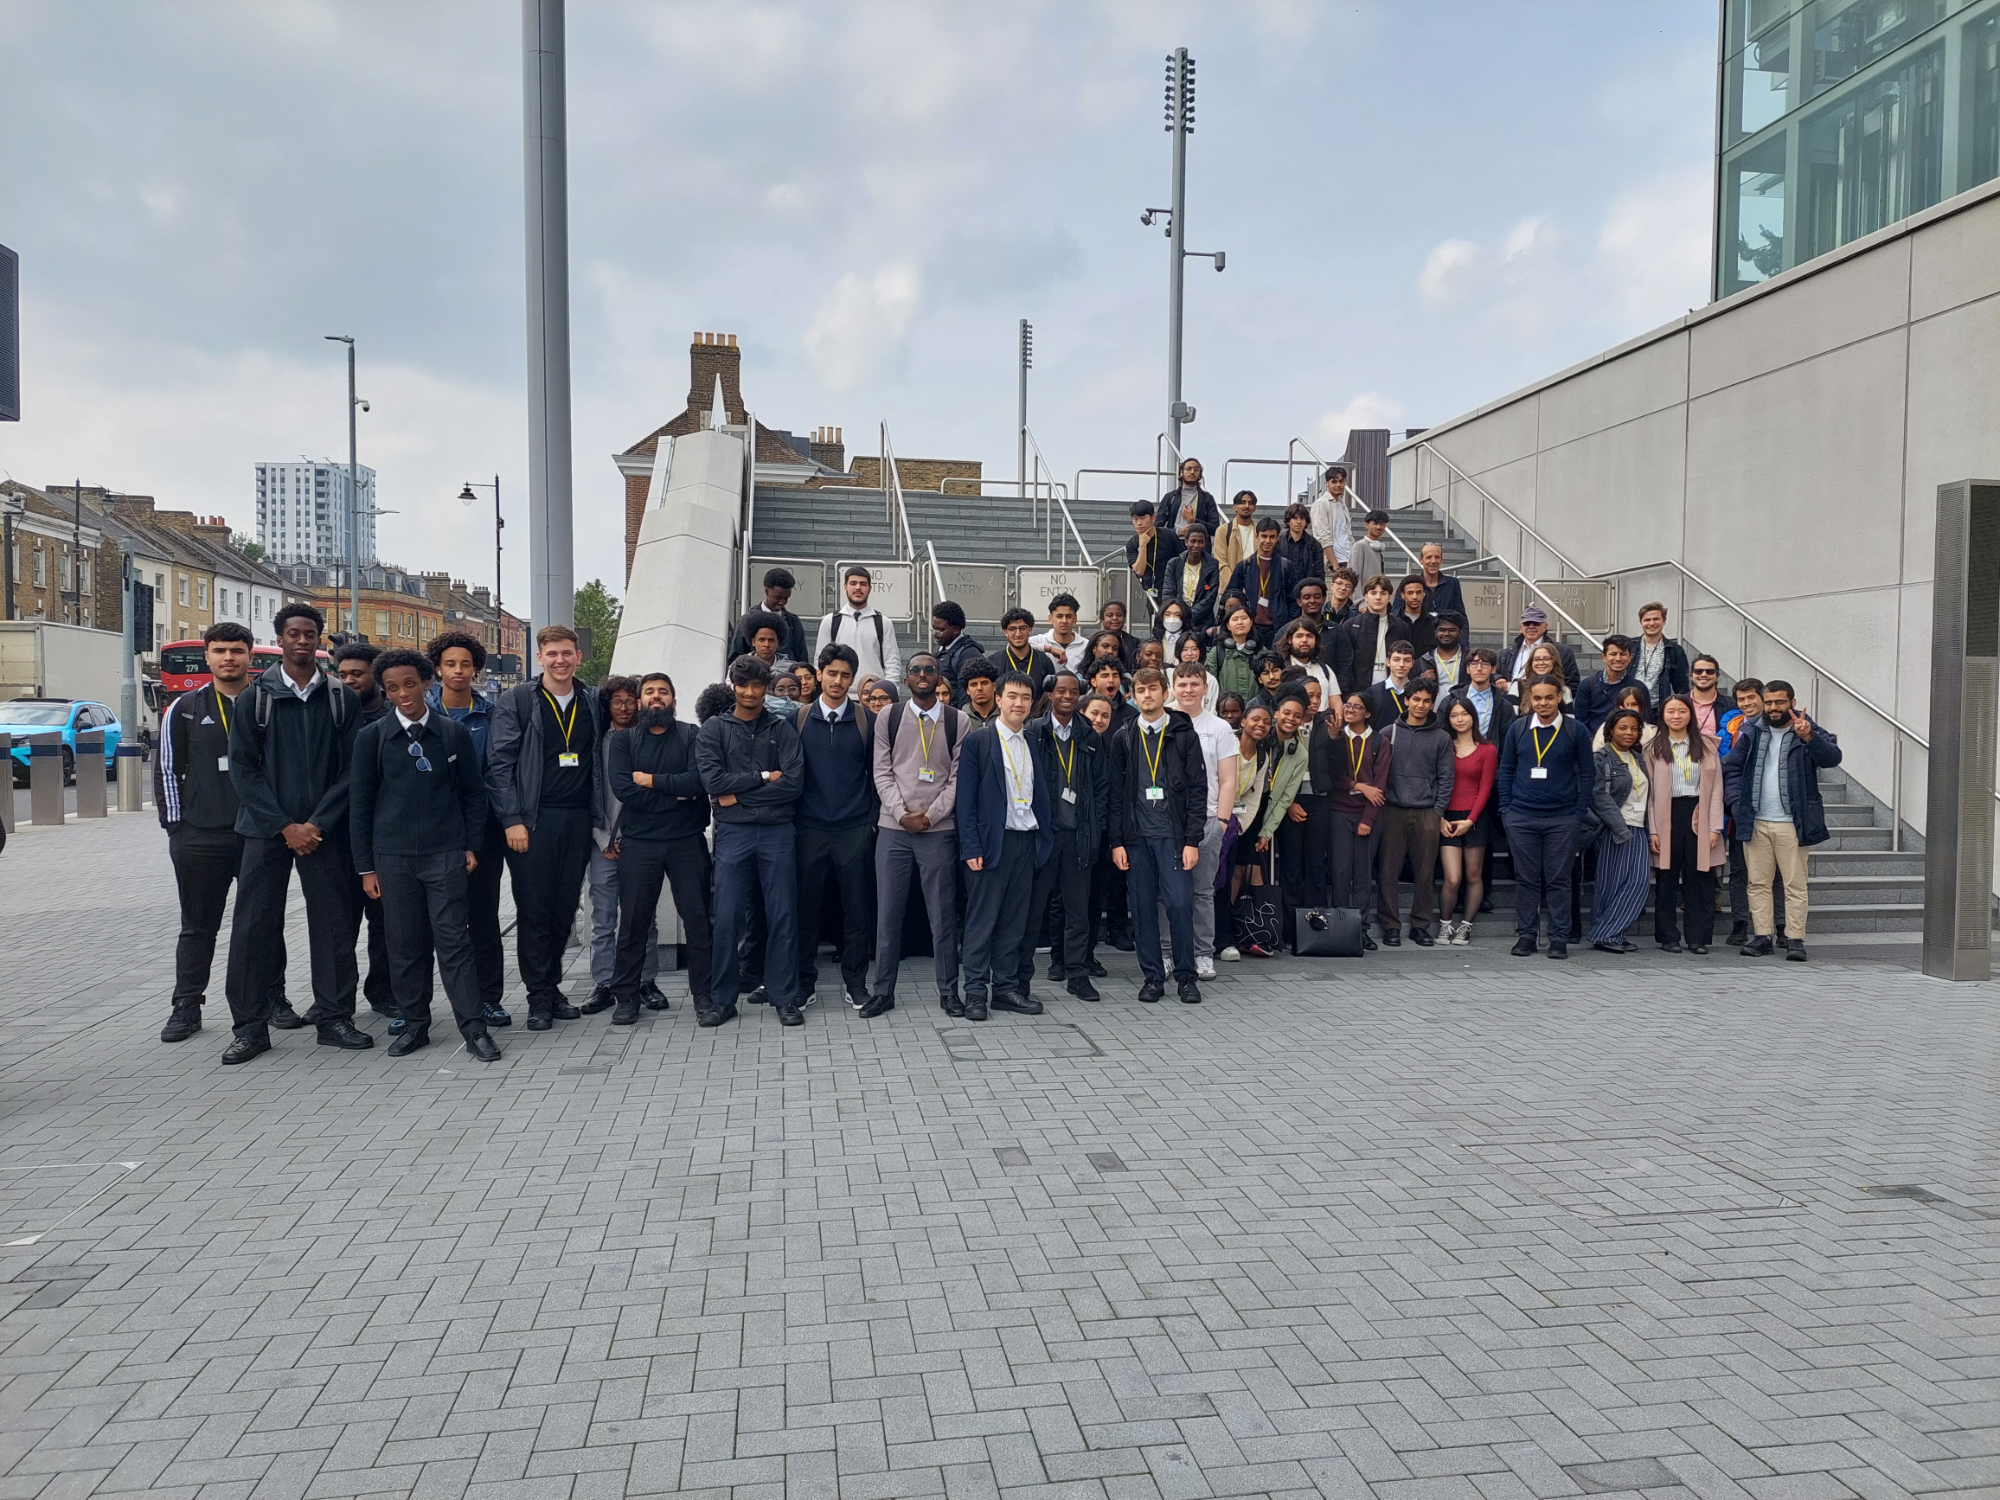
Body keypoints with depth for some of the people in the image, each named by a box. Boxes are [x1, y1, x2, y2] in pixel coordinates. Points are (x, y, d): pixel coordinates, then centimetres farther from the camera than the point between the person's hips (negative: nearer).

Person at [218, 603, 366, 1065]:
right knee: (254, 925, 0)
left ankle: (333, 1016, 14)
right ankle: (250, 1025, 10)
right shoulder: (255, 697, 3)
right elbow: (243, 768, -1)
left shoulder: (341, 698, 4)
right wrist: (285, 826, -8)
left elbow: (352, 768, 1)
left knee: (333, 922, 3)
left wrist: (317, 823, -9)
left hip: (324, 831, 1)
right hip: (266, 830, 0)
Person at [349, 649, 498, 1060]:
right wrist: (365, 866, 3)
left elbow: (472, 794, 9)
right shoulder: (371, 737, 3)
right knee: (405, 945, 6)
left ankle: (473, 1027, 0)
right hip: (392, 856, 1)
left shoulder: (453, 733, 4)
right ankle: (414, 1024, 18)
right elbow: (360, 803, 6)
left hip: (445, 854, -1)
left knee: (453, 941, -3)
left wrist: (471, 846, 2)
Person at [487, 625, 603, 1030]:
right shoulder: (516, 702, 0)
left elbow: (600, 762, 13)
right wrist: (512, 820, -11)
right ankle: (539, 997, 9)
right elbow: (499, 764, -4)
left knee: (564, 909, 9)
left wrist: (600, 819, 5)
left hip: (578, 819, 4)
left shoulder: (592, 703, 11)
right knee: (534, 910, -1)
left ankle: (552, 986, 22)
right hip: (534, 820, -3)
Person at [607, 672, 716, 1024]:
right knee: (633, 920, 6)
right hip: (639, 843, 1)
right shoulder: (623, 740, 8)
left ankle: (704, 995, 9)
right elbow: (621, 788, -7)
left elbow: (698, 780, -12)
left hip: (687, 840, -1)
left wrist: (652, 780, -8)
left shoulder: (691, 736, 5)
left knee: (698, 918, 1)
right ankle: (627, 996, 17)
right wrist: (675, 794, -8)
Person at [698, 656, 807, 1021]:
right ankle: (722, 998, 14)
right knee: (727, 918, 1)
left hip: (778, 832, 0)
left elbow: (794, 782, -7)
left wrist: (739, 795, -8)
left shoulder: (782, 730, 7)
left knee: (783, 916, 3)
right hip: (733, 833, 0)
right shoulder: (714, 730, 7)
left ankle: (784, 997, 13)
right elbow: (713, 781, -7)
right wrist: (764, 778, -7)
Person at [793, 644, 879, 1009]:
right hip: (810, 828, 0)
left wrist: (873, 818, 1)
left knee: (857, 908, 3)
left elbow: (876, 772, 6)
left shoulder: (867, 720, 3)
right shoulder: (800, 719, 4)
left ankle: (855, 981, 15)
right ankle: (804, 981, 16)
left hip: (855, 829, 0)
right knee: (806, 907, 4)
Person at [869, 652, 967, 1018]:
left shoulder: (959, 722, 3)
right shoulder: (888, 719, 6)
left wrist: (930, 815, -9)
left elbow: (959, 777, -1)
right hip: (892, 828, 1)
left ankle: (949, 991, 14)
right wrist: (902, 814, -9)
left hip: (938, 829, -1)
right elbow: (882, 772, 3)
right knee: (888, 912, 4)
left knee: (943, 914, 3)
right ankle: (883, 991, 13)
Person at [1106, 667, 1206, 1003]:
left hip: (1173, 834, -2)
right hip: (1136, 836, 2)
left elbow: (1198, 790, 1)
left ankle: (1185, 976, 6)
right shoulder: (1123, 738, 8)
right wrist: (1117, 841, 0)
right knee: (1143, 908, 4)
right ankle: (1153, 976, 14)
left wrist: (1192, 840, -6)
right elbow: (1116, 793, 7)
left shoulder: (1184, 735, 4)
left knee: (1180, 903, -8)